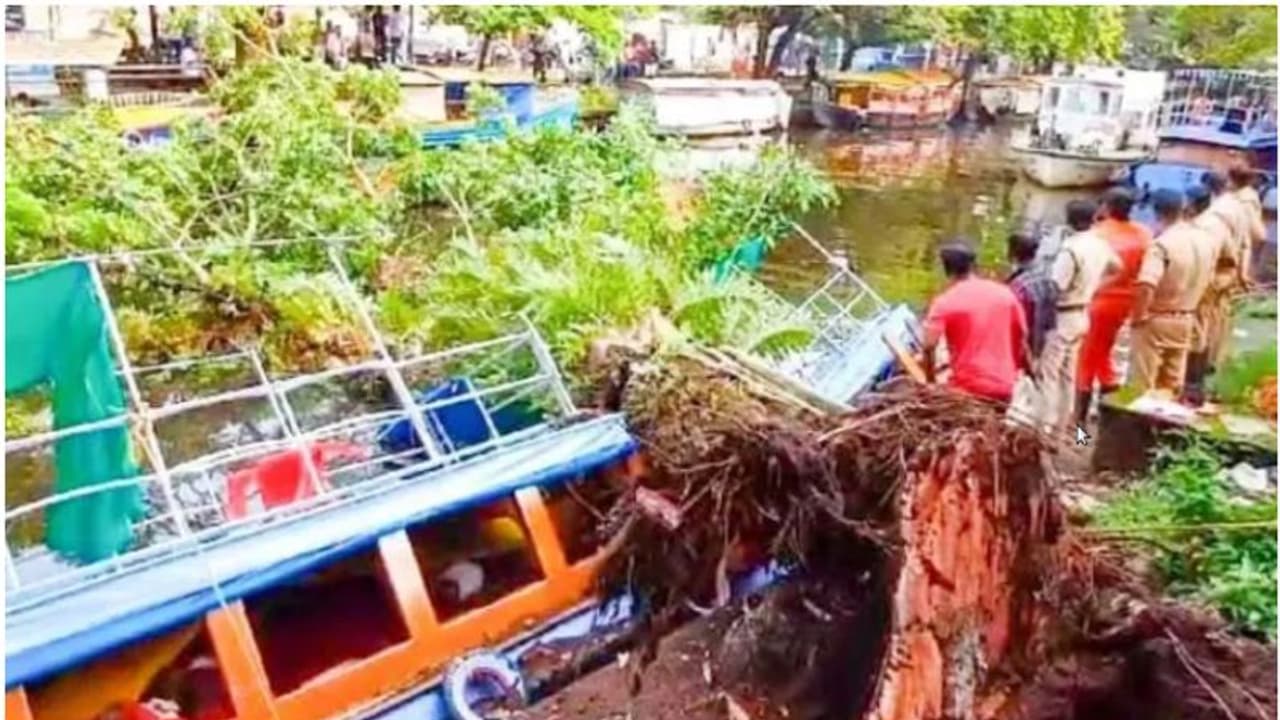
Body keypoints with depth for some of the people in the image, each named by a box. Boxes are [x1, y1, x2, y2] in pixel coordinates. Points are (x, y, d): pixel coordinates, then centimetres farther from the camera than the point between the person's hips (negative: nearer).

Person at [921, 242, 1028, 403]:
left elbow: (929, 347, -17)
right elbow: (1021, 337, 13)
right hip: (1004, 387, 4)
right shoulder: (1004, 293, 6)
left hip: (968, 387, -4)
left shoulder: (944, 302, -8)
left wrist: (931, 380, -3)